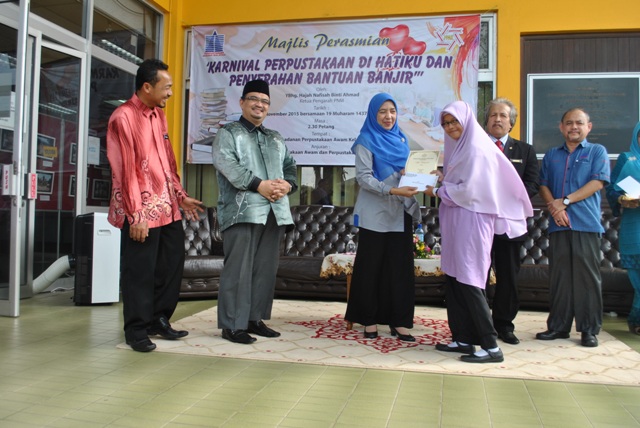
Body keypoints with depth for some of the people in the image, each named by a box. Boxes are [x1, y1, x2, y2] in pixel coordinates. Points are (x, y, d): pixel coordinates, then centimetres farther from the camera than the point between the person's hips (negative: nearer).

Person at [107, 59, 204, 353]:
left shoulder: (158, 115, 12)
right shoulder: (123, 118, -12)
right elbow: (125, 170, -15)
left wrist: (181, 196, 16)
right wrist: (136, 216, -17)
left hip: (168, 207, 8)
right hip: (142, 211, -8)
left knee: (172, 263, 14)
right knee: (140, 271, 3)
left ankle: (159, 319, 29)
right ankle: (137, 331, 18)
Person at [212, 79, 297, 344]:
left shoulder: (276, 139, 25)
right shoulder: (228, 133, 6)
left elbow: (290, 166, 20)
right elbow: (228, 166, -10)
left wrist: (287, 185, -3)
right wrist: (260, 185, -17)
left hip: (275, 211, 6)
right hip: (242, 211, -6)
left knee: (266, 269, 7)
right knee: (238, 270, -7)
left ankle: (255, 319, 18)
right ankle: (232, 324, 0)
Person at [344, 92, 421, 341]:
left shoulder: (401, 140, 15)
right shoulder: (366, 141, -2)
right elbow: (363, 177, -12)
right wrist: (393, 191, -23)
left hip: (400, 213, 5)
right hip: (375, 215, -5)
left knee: (401, 268, 3)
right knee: (371, 268, 2)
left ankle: (400, 322, 10)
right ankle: (369, 321, 13)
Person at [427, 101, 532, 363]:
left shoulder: (476, 149, -11)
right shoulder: (459, 147, 17)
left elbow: (469, 189, -16)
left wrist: (437, 192, -6)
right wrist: (443, 178, 6)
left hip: (471, 220, -9)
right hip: (455, 221, 9)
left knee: (468, 282, -8)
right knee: (454, 279, 9)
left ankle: (491, 347, -1)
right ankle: (463, 339, 18)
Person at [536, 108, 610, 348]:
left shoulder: (597, 152, 8)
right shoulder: (551, 155, 18)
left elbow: (598, 182, -5)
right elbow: (543, 185, 11)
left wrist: (566, 201, -11)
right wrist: (553, 206, -8)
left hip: (587, 224, -3)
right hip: (558, 225, 3)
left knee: (587, 276, -2)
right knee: (558, 275, 5)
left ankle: (589, 329, 6)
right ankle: (558, 326, 13)